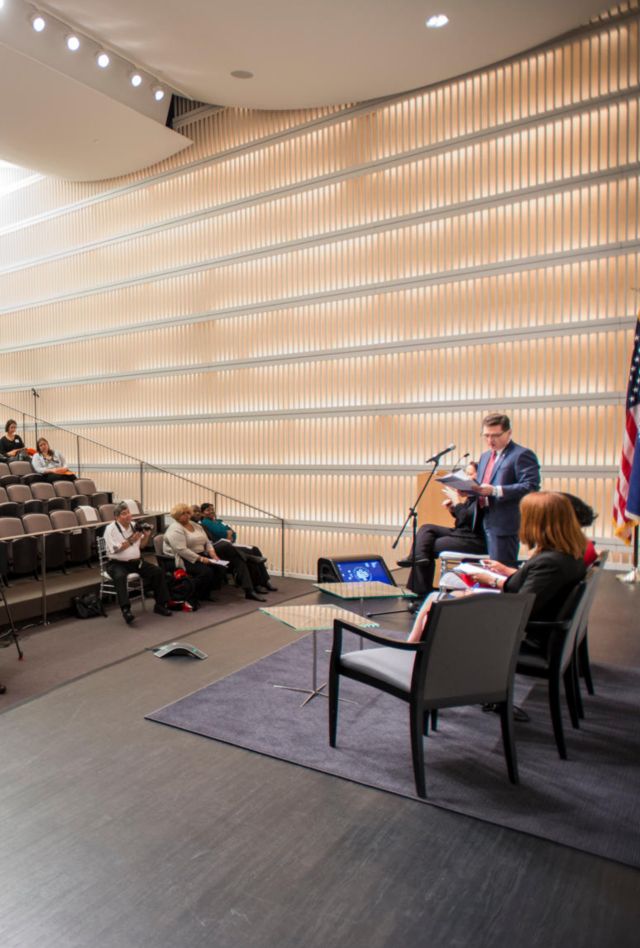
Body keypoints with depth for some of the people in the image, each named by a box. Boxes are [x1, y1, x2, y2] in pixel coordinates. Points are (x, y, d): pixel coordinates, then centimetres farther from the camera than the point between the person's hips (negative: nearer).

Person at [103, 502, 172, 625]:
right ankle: (126, 609, -39)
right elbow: (115, 549, -17)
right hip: (118, 563, -5)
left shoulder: (134, 526, 9)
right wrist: (131, 541, -20)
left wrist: (146, 536, -3)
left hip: (136, 561, 6)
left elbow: (141, 546, 15)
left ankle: (160, 604, -2)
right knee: (120, 577, -37)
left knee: (158, 572, -10)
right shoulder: (111, 529, -8)